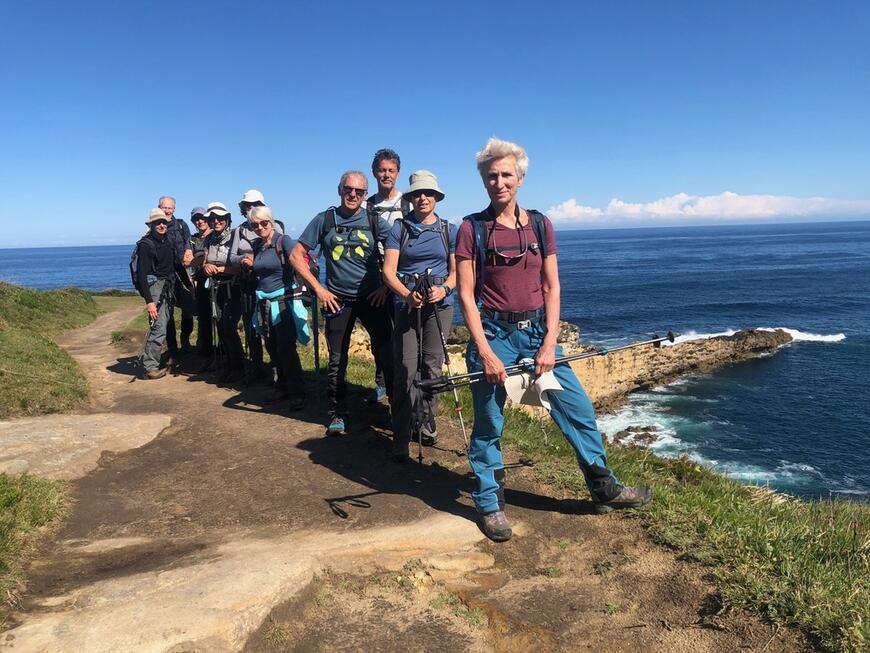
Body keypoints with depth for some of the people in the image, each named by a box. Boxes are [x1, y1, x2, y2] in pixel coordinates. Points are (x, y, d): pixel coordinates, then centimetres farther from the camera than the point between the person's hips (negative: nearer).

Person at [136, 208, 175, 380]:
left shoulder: (167, 242, 12)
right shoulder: (146, 244, -9)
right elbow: (142, 274, -14)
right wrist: (149, 301, -21)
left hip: (168, 288, 8)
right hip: (155, 286, -8)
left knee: (161, 326, 11)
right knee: (158, 328, -13)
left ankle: (146, 360, 22)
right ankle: (150, 367, -7)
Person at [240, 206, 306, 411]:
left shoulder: (283, 241, -10)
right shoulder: (256, 246, 10)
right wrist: (249, 265, 3)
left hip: (283, 301, -6)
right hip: (264, 303, 7)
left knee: (286, 348, -9)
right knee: (272, 348, 12)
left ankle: (297, 394, 1)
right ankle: (283, 387, 29)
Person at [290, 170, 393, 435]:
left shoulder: (374, 221, 3)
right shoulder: (325, 219, 1)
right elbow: (296, 255, 2)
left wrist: (387, 285, -4)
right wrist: (318, 289, -4)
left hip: (371, 298, 0)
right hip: (337, 300, 0)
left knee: (388, 355, -2)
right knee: (337, 361, 7)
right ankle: (337, 414, 22)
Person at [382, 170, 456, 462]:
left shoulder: (448, 230, 8)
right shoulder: (399, 228, 5)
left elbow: (456, 271, 7)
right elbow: (389, 270, -3)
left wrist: (444, 289, -14)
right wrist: (408, 294, -20)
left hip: (440, 305, 1)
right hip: (406, 304, -1)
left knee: (432, 367, 4)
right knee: (405, 369, -7)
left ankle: (427, 424, 22)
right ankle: (401, 439, -2)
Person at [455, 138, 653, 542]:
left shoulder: (540, 225, 5)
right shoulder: (472, 228, -4)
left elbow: (551, 286, 5)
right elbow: (466, 295, -8)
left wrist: (549, 342, -5)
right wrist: (485, 353, -15)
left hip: (537, 330, 4)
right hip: (493, 332, -3)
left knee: (579, 410, 8)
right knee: (488, 425, 4)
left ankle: (604, 489, 26)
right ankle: (490, 505, 22)